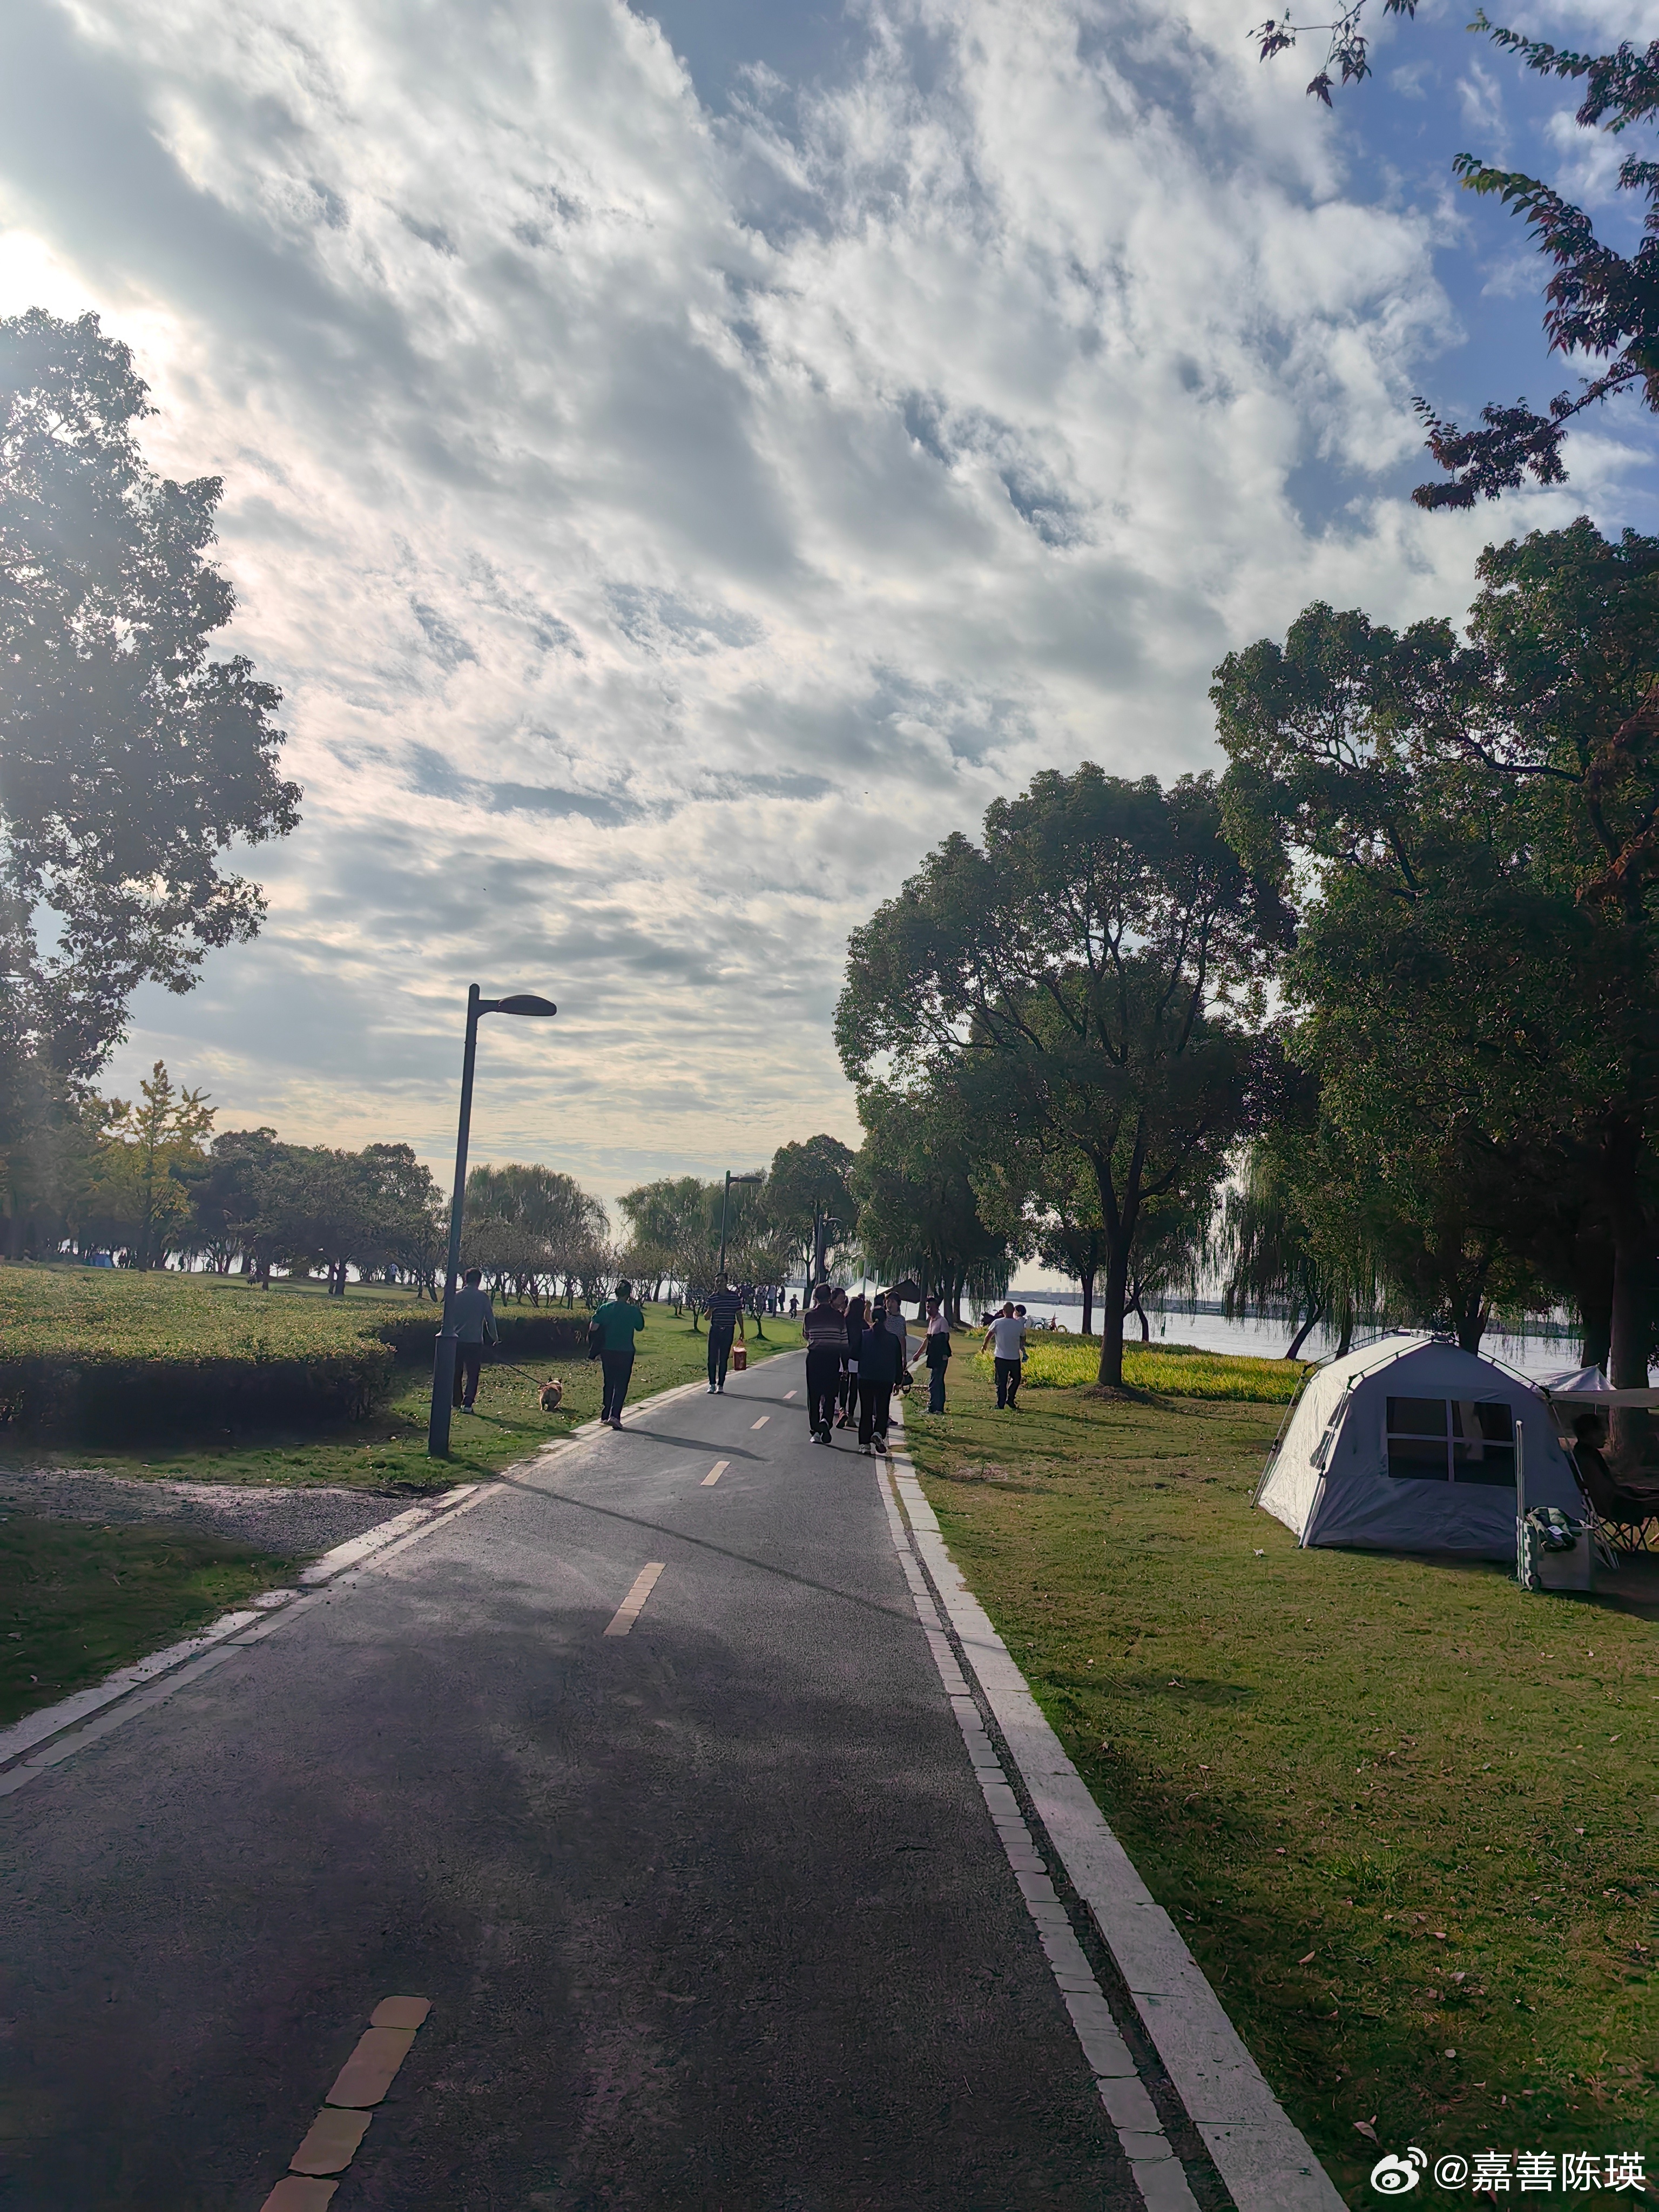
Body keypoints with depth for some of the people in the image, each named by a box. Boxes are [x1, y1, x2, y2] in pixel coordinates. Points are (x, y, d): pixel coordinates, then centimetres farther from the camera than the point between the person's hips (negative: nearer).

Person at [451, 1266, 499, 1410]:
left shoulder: (456, 1296, 2)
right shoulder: (483, 1297, -4)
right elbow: (490, 1319, -1)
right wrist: (495, 1337, 11)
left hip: (457, 1340, 3)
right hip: (475, 1341, -2)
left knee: (456, 1373, 16)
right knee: (472, 1374, 2)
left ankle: (457, 1401, 22)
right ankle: (467, 1404, -7)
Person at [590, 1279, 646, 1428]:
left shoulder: (605, 1308, -1)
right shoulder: (633, 1311, -7)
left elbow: (594, 1327, -4)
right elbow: (640, 1327, 8)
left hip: (607, 1351, 3)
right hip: (625, 1353, -3)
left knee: (609, 1383, 16)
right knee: (621, 1385, 1)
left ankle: (605, 1416, 19)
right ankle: (614, 1415, -13)